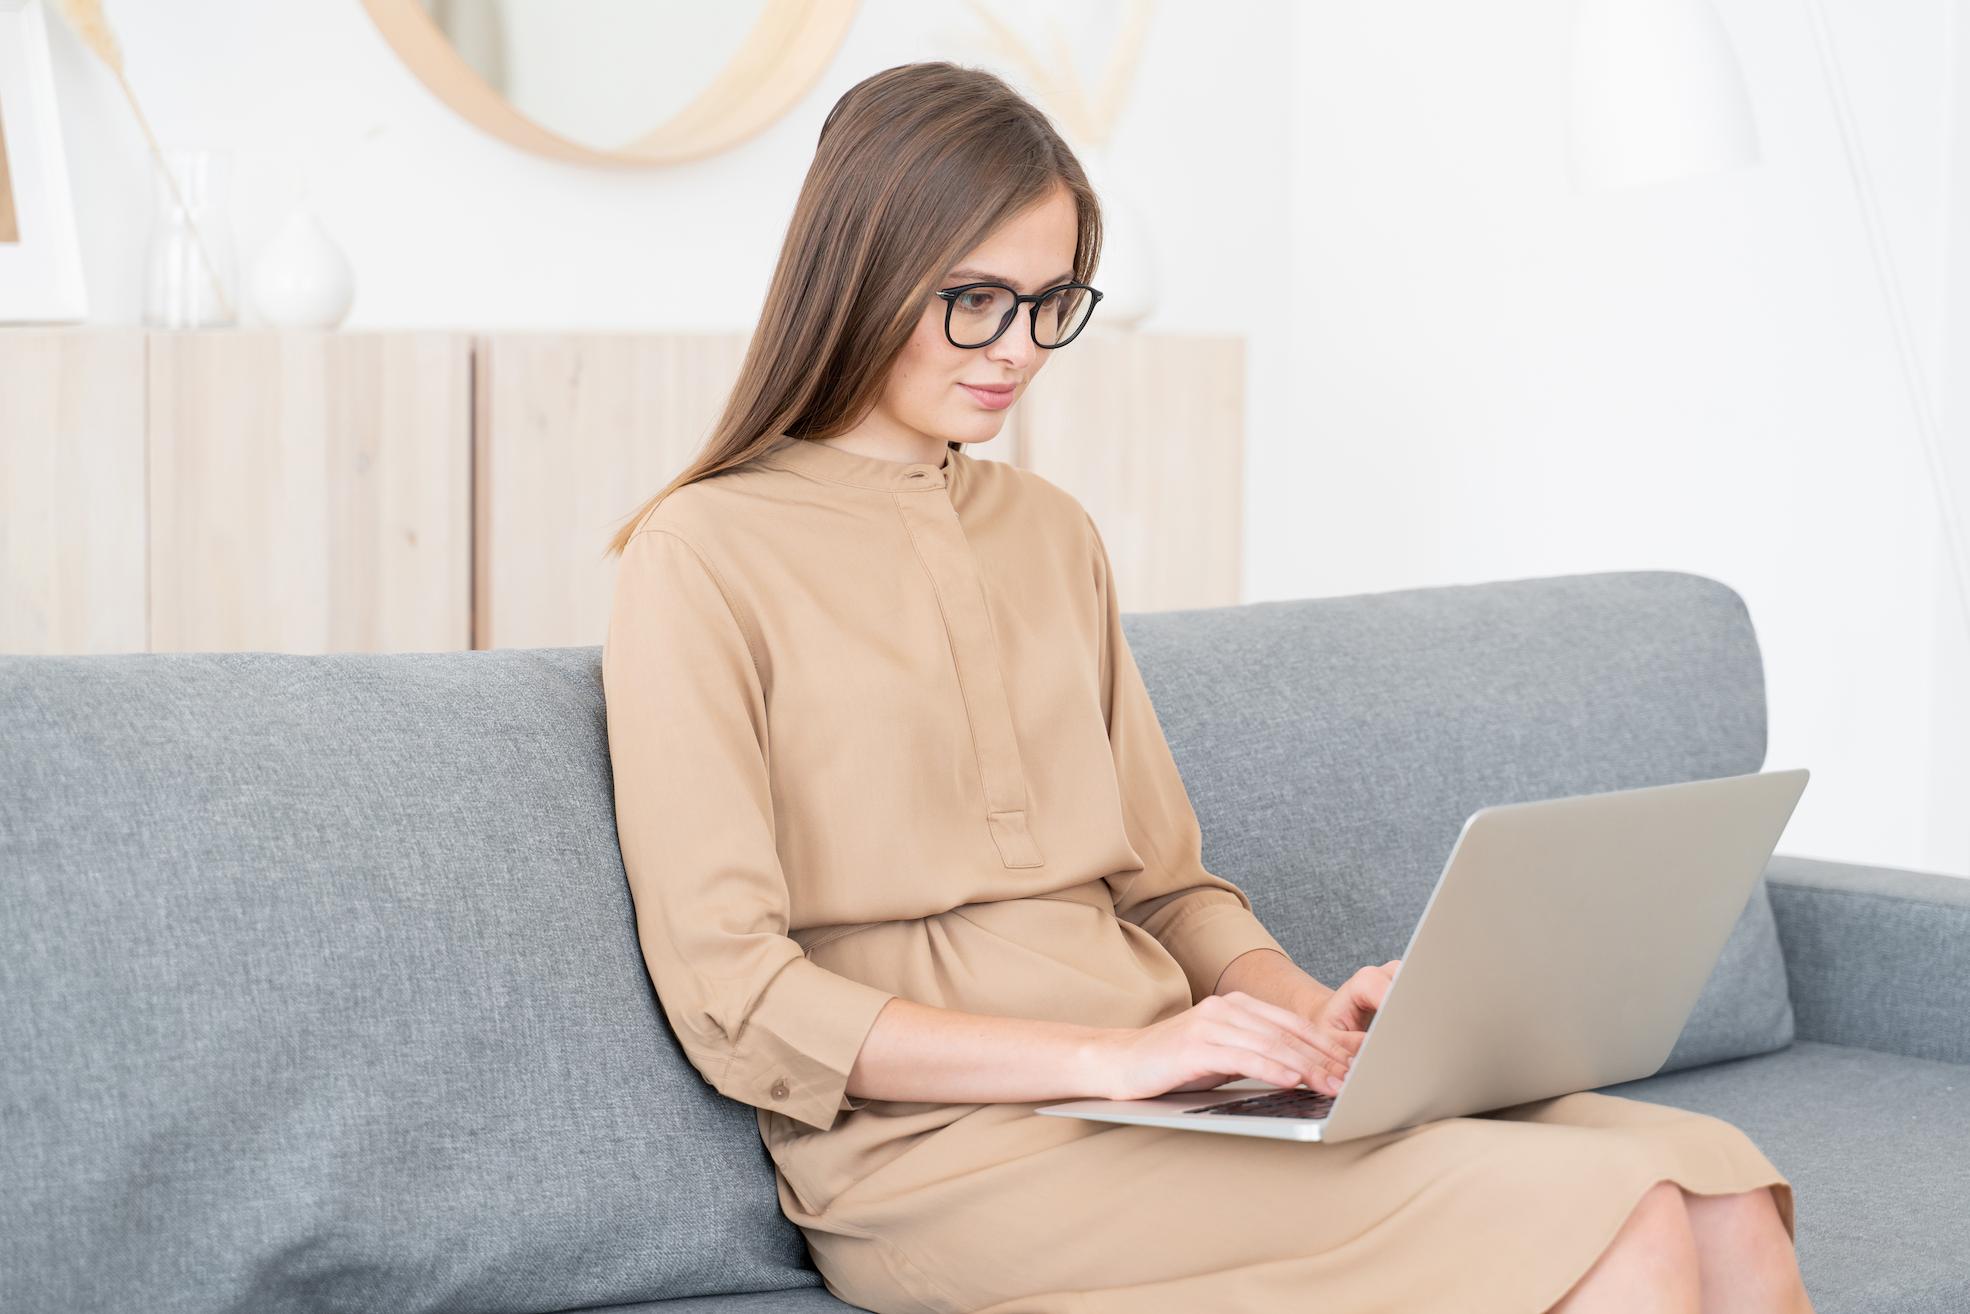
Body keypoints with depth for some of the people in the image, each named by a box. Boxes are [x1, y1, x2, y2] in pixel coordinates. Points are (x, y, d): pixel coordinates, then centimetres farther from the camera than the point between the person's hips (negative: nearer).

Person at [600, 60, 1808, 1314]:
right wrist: (1110, 1055, -17)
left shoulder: (1054, 533, 19)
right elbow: (735, 999, -9)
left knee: (1719, 1195, -18)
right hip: (943, 1146, -6)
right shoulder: (706, 554, -3)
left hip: (1161, 1093, 7)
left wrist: (1314, 1017, -2)